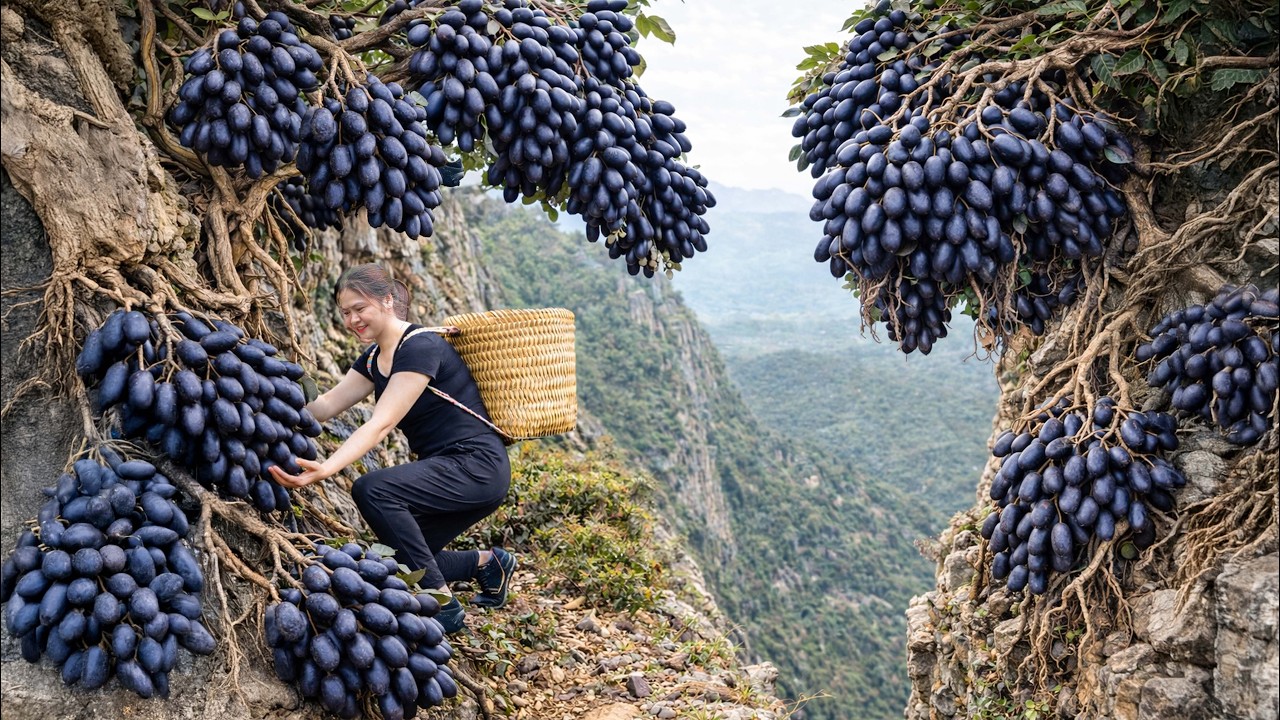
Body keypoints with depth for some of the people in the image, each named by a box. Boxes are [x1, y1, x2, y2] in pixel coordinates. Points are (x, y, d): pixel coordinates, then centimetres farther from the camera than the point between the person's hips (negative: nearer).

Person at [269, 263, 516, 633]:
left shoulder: (421, 348, -19)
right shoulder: (374, 358, 10)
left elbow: (380, 424, -28)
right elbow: (326, 404, 5)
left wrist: (325, 469, -38)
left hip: (477, 468, -10)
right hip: (444, 470, 10)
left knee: (372, 489, -28)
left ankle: (443, 605, -17)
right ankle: (489, 562, 27)